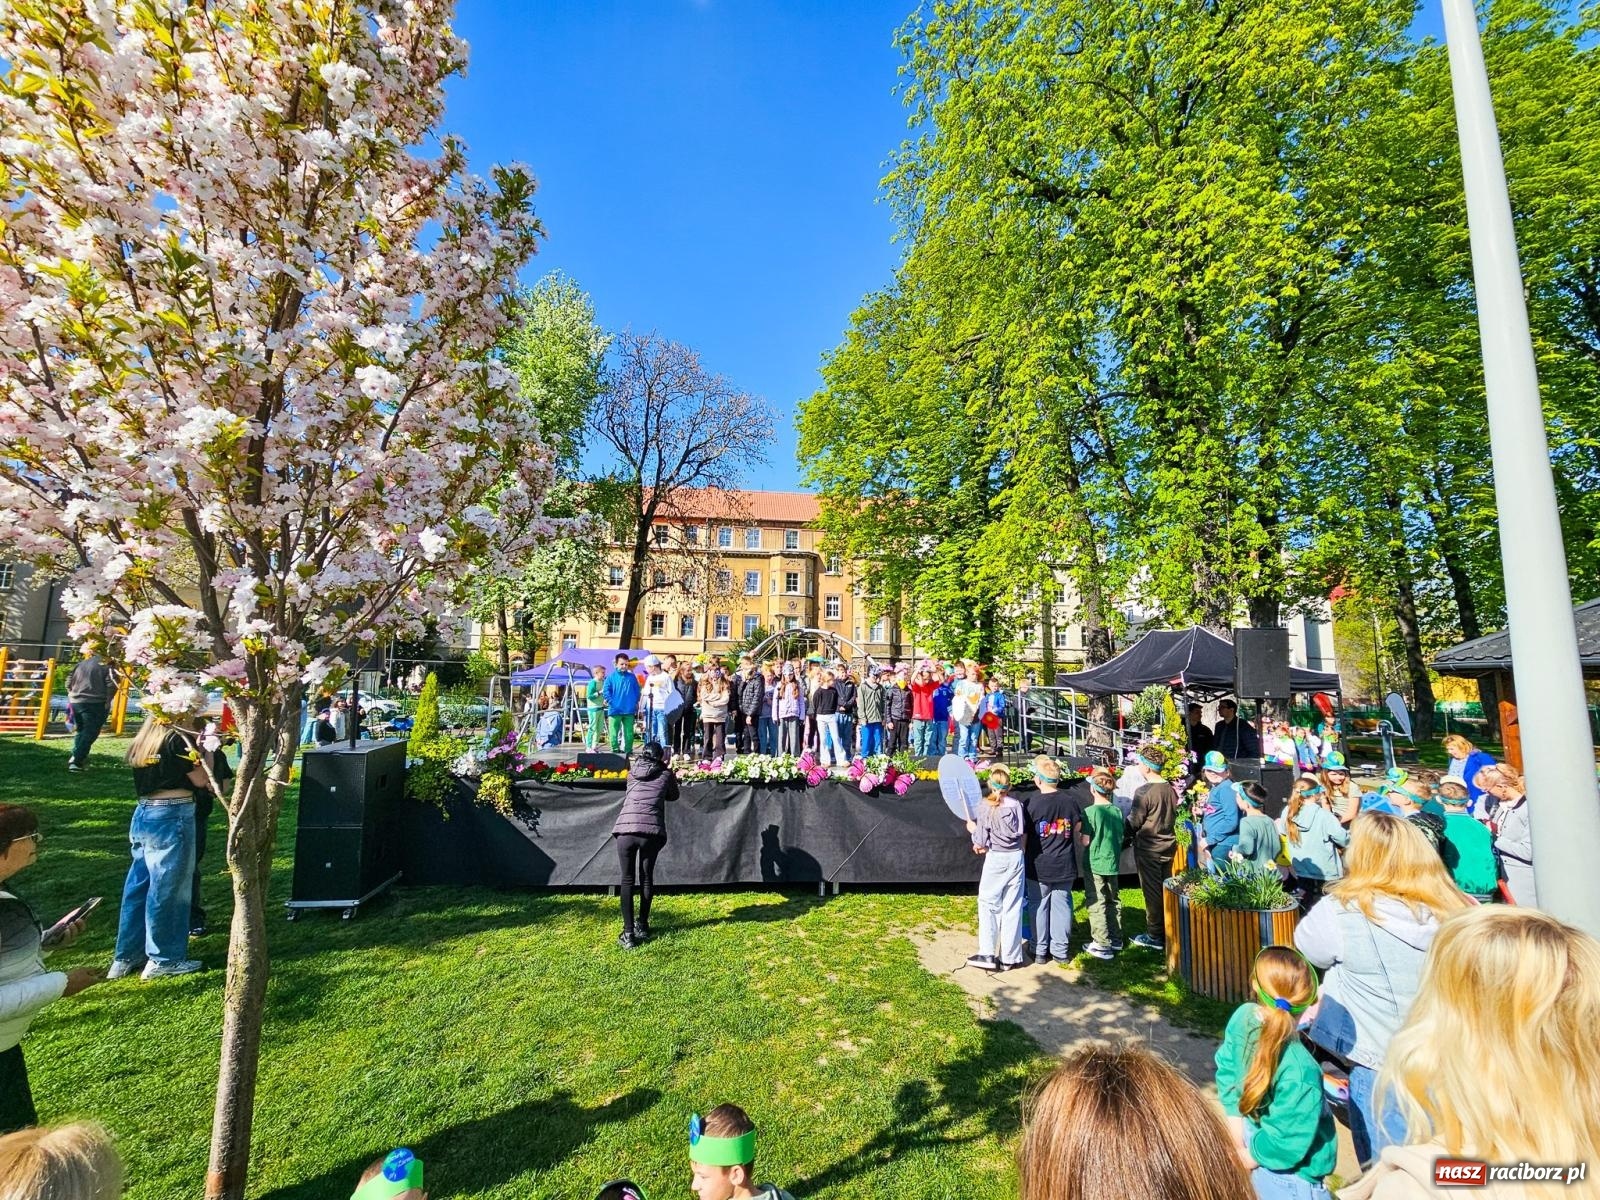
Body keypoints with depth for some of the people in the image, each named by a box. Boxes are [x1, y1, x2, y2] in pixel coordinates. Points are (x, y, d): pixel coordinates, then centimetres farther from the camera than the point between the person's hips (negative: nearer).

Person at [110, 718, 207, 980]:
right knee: (167, 888, 3)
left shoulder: (141, 740, 8)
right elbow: (200, 780, -11)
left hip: (143, 815, 8)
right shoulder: (177, 739, -15)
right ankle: (164, 959, 13)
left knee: (139, 884, 16)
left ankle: (127, 956, 26)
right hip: (172, 817, -8)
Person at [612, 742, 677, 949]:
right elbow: (674, 796, 33)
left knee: (627, 880, 10)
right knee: (646, 878, 16)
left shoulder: (633, 772, 21)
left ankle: (628, 933, 5)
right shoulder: (666, 774, 17)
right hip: (652, 830, -1)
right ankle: (642, 926, 28)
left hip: (625, 828, 1)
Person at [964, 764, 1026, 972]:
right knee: (1013, 908, 9)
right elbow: (1023, 834, 6)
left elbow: (981, 842, -9)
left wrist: (973, 830, 10)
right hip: (1016, 857, 4)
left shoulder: (985, 807, -12)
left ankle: (988, 955, 9)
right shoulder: (1016, 804, -3)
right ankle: (1009, 957, 16)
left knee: (988, 904, 9)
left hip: (995, 860, -3)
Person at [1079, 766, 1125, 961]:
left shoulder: (1090, 812, -18)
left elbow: (1085, 841, -17)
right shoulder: (1117, 811, -2)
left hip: (1095, 864, -6)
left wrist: (1078, 835, 3)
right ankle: (1116, 939, 29)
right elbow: (1122, 837, 8)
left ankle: (1102, 944, 5)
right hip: (1113, 863, 6)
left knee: (1096, 904, 2)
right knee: (1114, 900, 18)